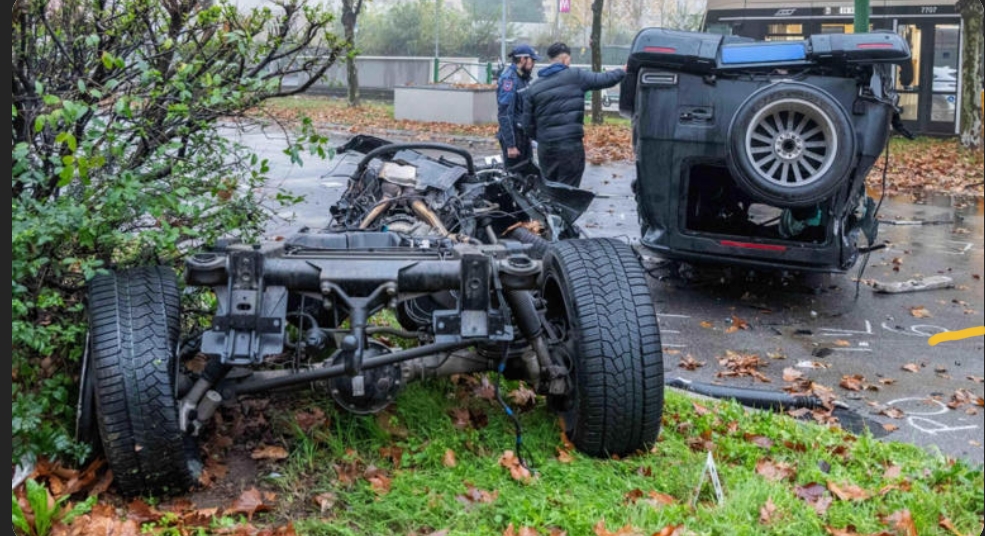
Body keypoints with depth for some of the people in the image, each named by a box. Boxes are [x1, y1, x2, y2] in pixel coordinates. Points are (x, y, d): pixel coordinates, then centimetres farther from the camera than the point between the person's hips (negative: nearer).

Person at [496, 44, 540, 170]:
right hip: (513, 135, -9)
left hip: (524, 134, 9)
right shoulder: (509, 78, -17)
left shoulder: (523, 77, 10)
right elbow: (505, 114, -22)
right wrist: (510, 145, -24)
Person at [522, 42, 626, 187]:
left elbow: (528, 123, 6)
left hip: (545, 148, 5)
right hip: (570, 146, -4)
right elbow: (604, 80, 3)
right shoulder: (575, 76, -4)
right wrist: (623, 71, 21)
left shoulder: (533, 88, 8)